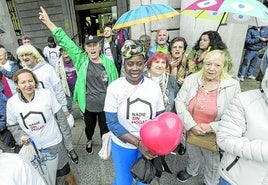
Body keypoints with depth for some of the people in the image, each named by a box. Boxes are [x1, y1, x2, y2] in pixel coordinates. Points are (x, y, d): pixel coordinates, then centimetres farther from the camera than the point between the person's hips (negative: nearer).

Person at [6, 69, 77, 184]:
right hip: (33, 146, 2)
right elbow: (12, 125, 2)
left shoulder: (47, 94, -17)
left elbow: (59, 114, -7)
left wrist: (65, 131, -1)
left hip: (54, 141, -1)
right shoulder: (11, 103, -11)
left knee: (63, 167, 18)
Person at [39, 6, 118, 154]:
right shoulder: (81, 60, -5)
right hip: (88, 105, 1)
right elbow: (65, 41, -6)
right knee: (89, 126, 25)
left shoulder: (108, 63, -7)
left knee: (105, 128, 17)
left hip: (105, 105, -1)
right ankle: (89, 141, 56)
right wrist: (48, 22, -8)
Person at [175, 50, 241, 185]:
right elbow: (179, 102, -10)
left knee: (212, 164, 23)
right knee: (192, 156, 29)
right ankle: (191, 171, 62)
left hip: (214, 136, -2)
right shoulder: (191, 79, -9)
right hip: (191, 131, 2)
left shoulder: (233, 86, -13)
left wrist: (212, 127, -21)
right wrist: (191, 125, -19)